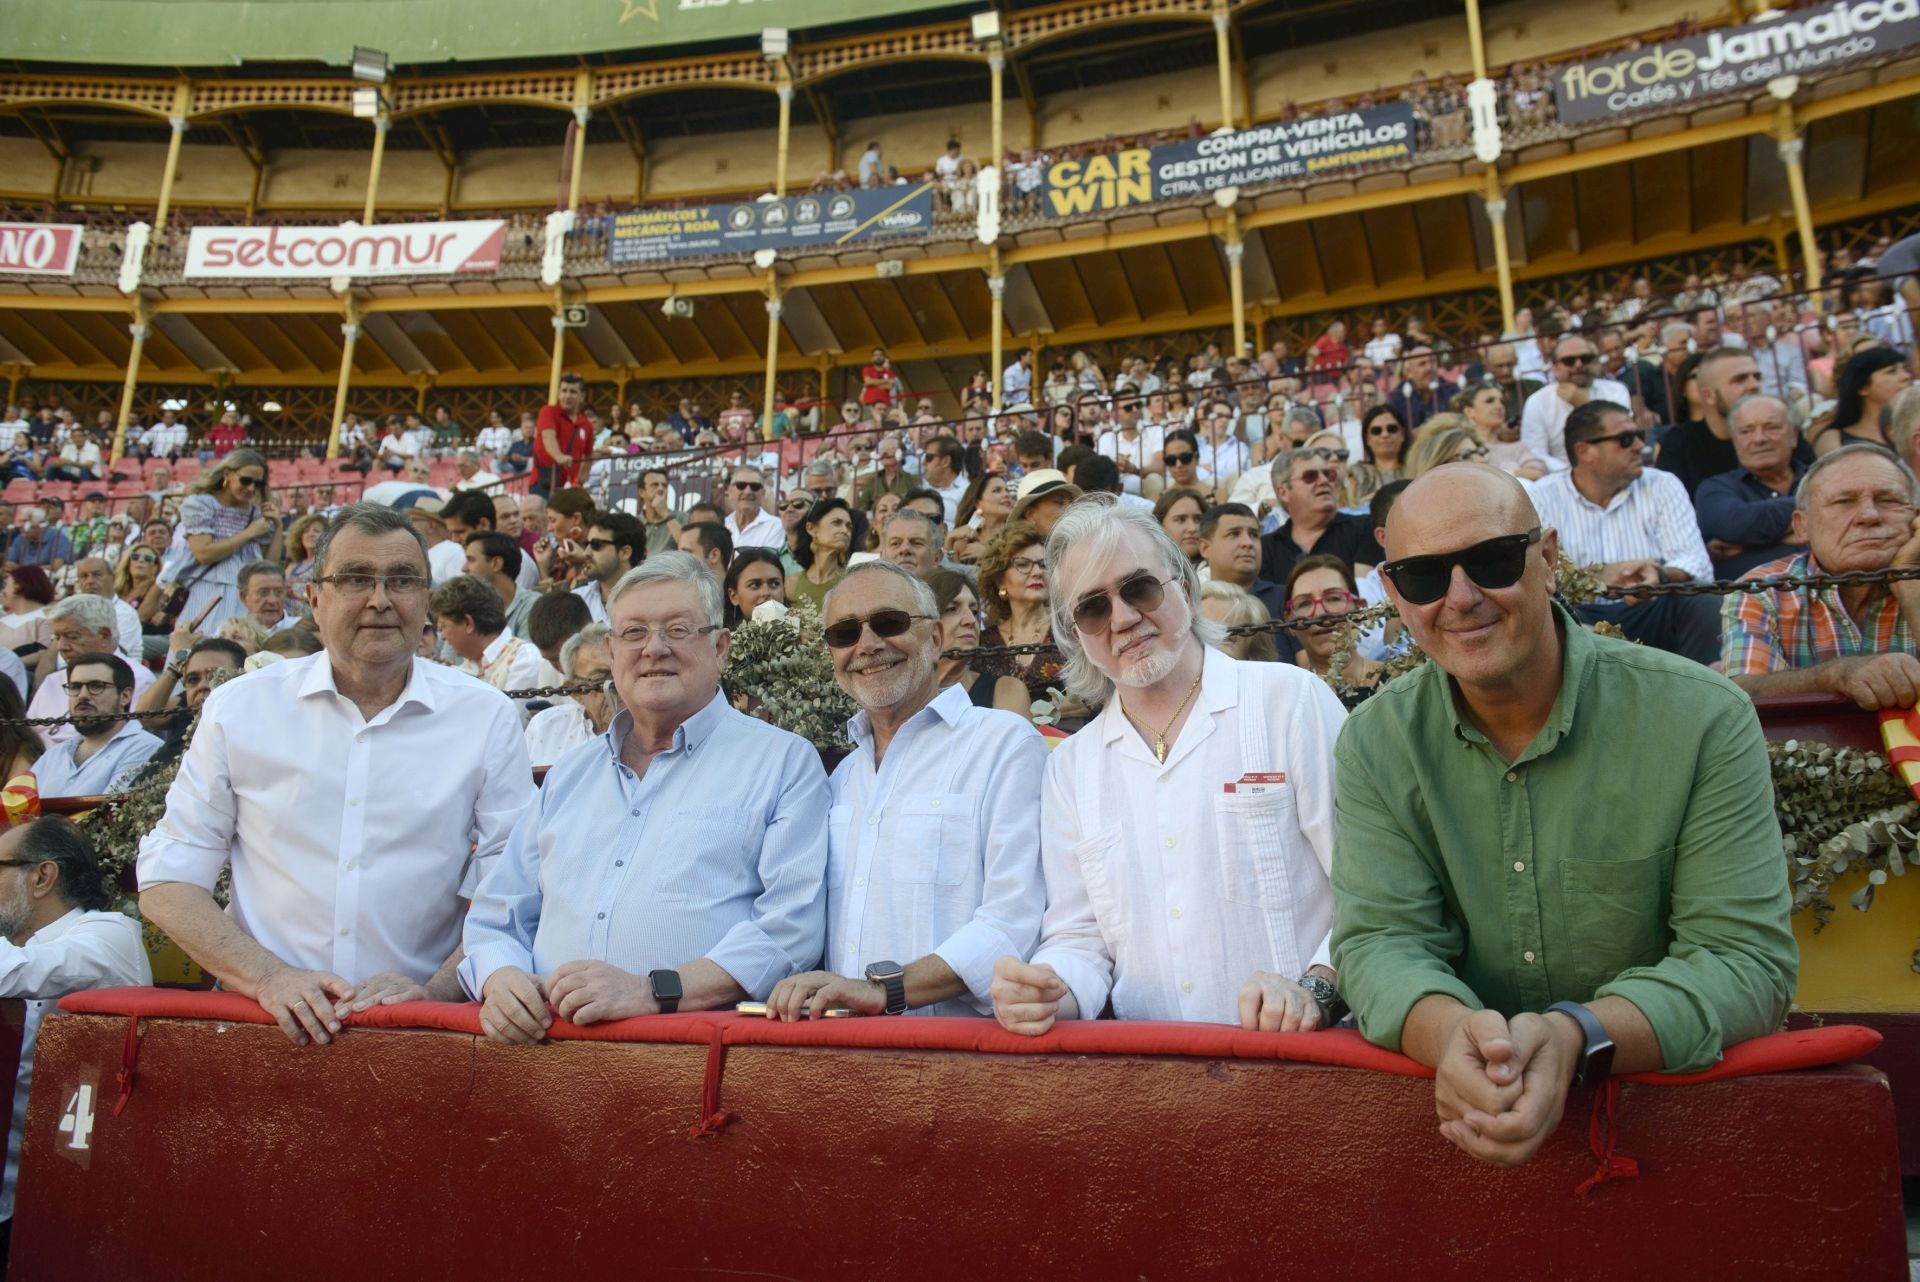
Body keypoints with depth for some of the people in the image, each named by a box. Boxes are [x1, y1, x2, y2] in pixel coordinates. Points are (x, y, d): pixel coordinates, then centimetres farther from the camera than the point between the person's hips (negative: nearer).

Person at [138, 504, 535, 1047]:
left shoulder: (488, 718, 4)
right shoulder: (238, 708, 8)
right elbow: (167, 883, 7)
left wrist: (438, 990, -11)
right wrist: (270, 977, -7)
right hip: (267, 1022, 0)